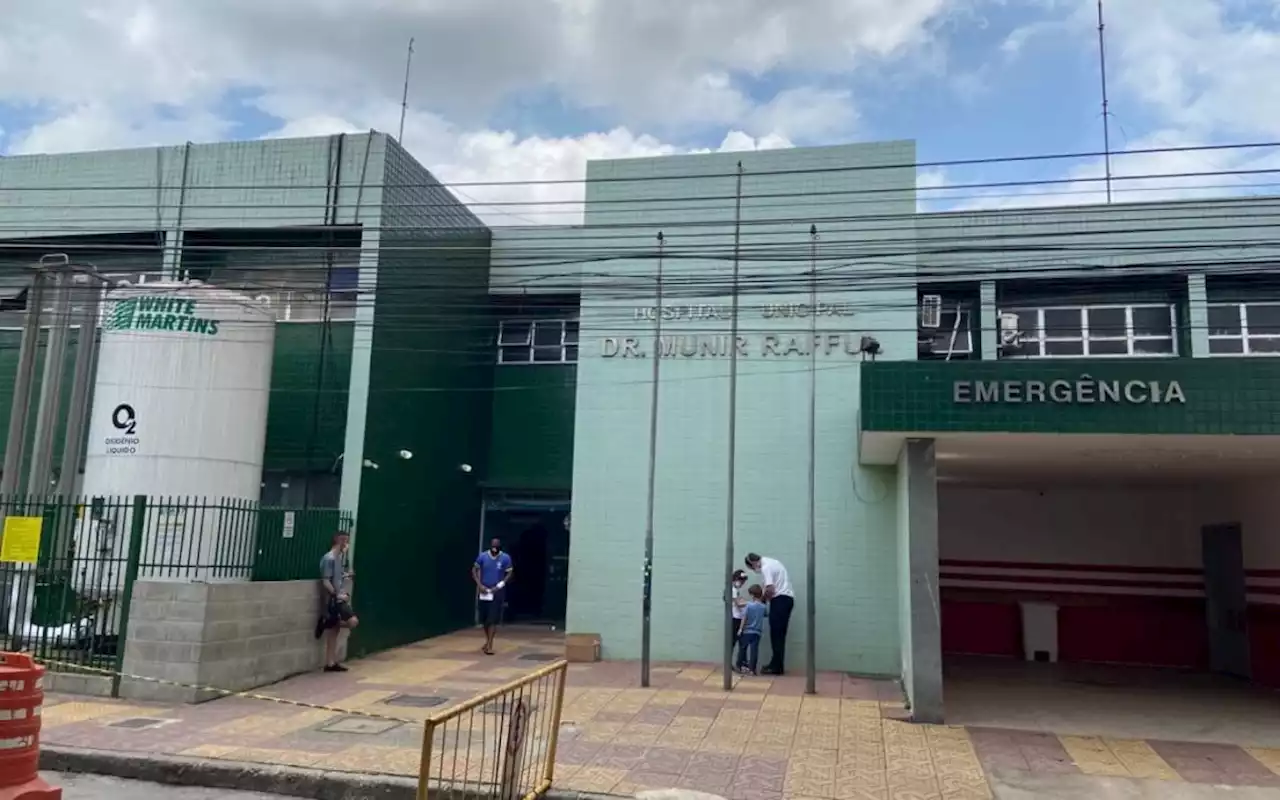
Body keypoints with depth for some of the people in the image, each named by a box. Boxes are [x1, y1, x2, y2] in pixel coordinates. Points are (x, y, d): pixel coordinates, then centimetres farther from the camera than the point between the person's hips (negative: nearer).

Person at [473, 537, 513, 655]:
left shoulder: (505, 558, -9)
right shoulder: (482, 556, -6)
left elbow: (509, 574, -2)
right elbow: (474, 570, 2)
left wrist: (499, 585, -14)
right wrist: (480, 585, -9)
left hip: (497, 592, -2)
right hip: (483, 591, 2)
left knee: (493, 619, -8)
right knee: (484, 618, 10)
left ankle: (489, 645, -6)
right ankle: (487, 641, 30)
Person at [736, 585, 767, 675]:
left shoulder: (748, 605, -10)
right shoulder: (763, 607, 0)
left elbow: (744, 618, -10)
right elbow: (766, 613, 21)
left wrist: (740, 629, -6)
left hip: (746, 631, -2)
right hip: (757, 632, 2)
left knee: (742, 649, 11)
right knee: (754, 650, 0)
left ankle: (740, 666, 17)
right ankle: (752, 669, -5)